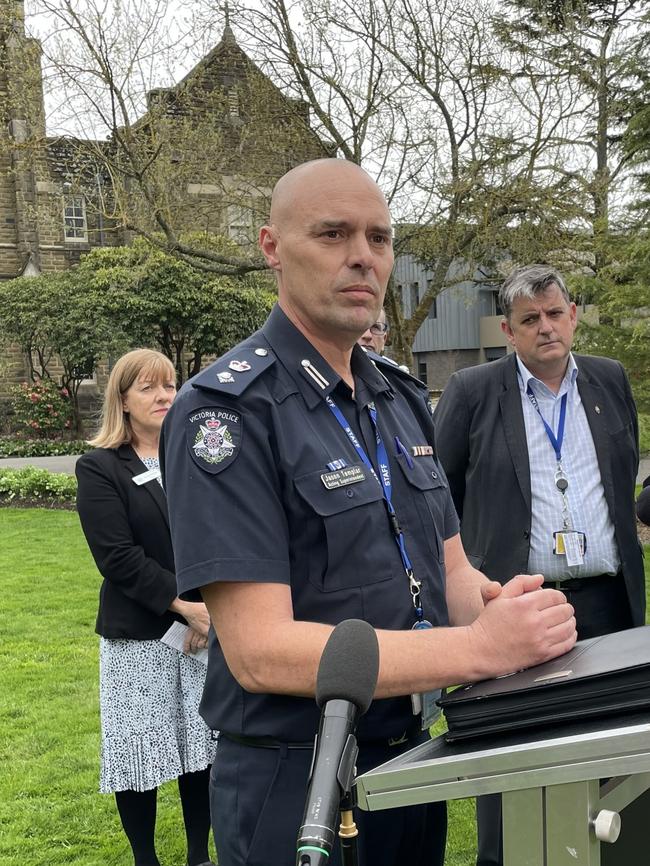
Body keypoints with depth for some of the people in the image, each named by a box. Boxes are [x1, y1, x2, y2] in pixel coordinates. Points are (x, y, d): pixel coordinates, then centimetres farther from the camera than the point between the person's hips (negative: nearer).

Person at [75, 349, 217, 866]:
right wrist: (184, 605, -16)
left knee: (203, 746, 9)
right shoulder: (100, 469, -3)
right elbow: (117, 556, -11)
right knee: (140, 750, 5)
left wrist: (213, 608, -10)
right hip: (137, 637, -3)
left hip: (205, 629, 3)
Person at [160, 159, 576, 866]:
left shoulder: (401, 399, 6)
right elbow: (260, 650, -24)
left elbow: (450, 569, 8)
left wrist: (495, 607, -16)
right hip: (295, 786, -7)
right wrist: (483, 646, -27)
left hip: (413, 758, 7)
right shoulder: (226, 410, -18)